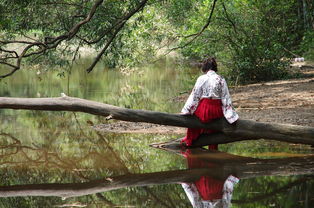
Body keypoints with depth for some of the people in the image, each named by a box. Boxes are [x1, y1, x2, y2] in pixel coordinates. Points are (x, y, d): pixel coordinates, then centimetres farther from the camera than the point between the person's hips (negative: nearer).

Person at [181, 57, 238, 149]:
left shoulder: (202, 79, -5)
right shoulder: (221, 80, 1)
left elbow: (195, 96, -3)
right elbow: (226, 98, 0)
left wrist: (186, 110, 4)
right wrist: (231, 116, 3)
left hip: (204, 109, -2)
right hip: (217, 111, 2)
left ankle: (189, 140, 39)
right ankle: (213, 148, 40)